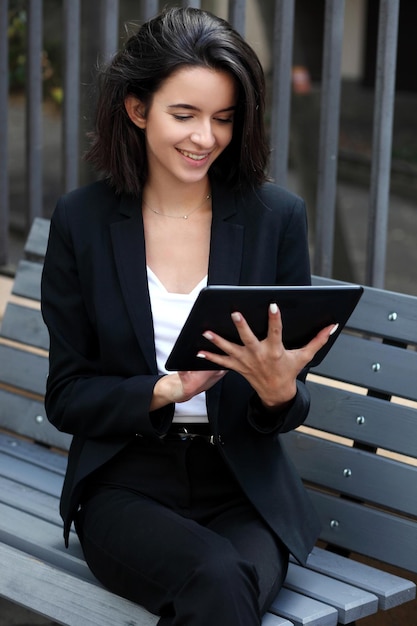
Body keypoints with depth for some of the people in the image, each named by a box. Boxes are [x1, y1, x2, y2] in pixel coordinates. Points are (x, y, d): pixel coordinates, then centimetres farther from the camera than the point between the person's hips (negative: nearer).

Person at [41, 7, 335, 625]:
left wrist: (280, 393, -19)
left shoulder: (277, 216, 0)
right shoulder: (82, 220, 0)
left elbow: (292, 404, 5)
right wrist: (167, 390, -17)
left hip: (245, 490, 1)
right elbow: (65, 397, 1)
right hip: (126, 486, 0)